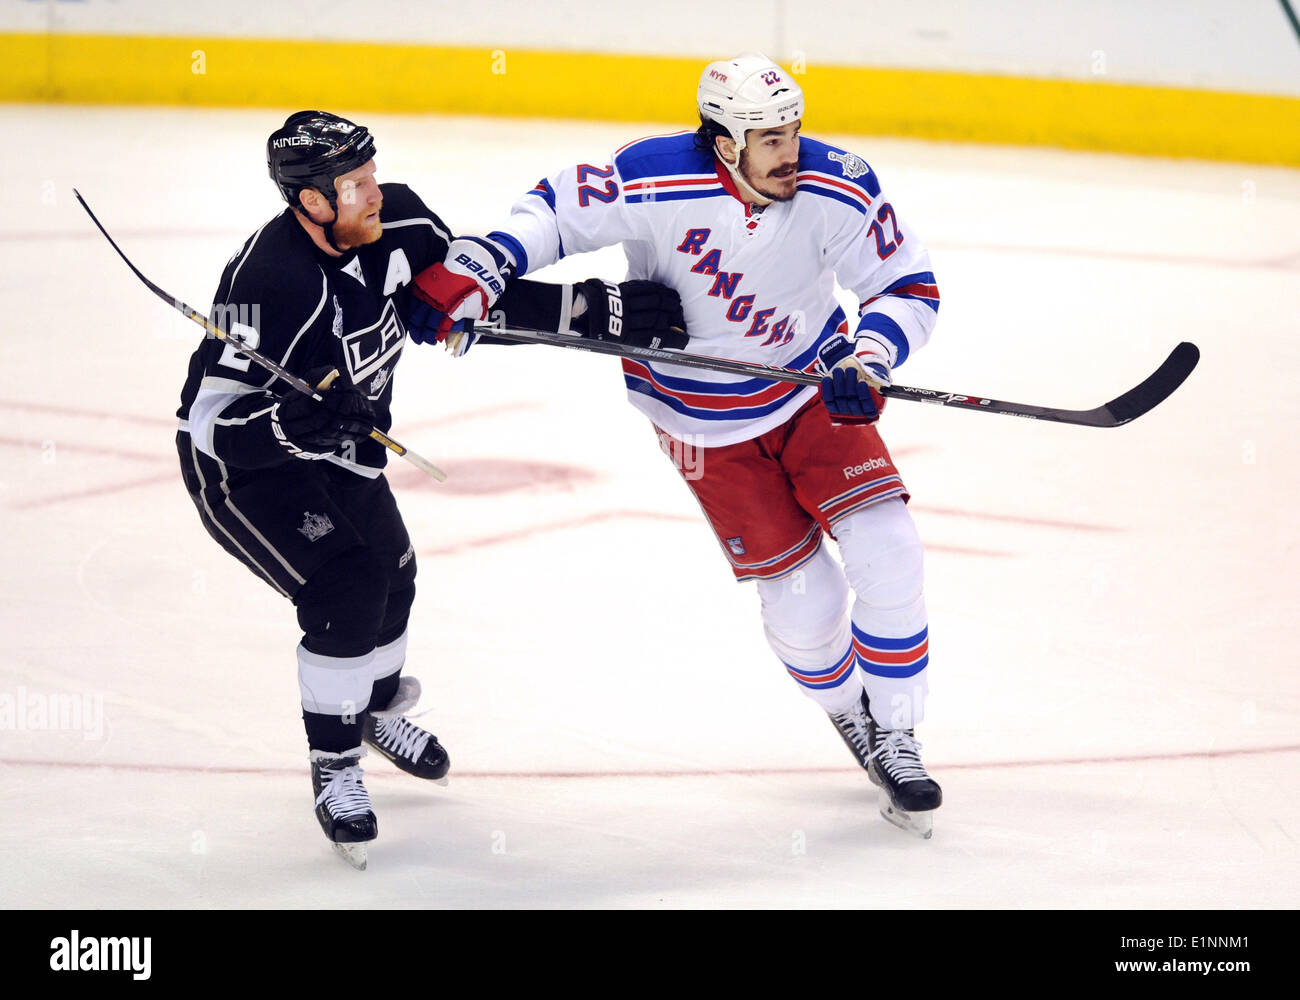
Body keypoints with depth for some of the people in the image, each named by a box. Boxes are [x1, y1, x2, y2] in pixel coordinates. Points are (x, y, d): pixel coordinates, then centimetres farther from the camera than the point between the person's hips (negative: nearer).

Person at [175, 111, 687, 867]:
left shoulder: (395, 224, -16)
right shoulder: (272, 281, -36)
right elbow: (217, 422, -34)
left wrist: (596, 310, -11)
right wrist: (301, 423, -51)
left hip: (335, 446, 8)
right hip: (239, 464, -8)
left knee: (392, 575, 20)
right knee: (346, 591, -19)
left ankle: (379, 706, 51)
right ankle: (335, 770, 1)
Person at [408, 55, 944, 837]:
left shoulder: (838, 191, -22)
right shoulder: (659, 184, -28)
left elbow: (912, 286, -14)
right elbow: (557, 209, -14)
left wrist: (868, 355, -32)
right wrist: (473, 274, -27)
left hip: (811, 384, 2)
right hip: (703, 414, -2)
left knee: (886, 553, -11)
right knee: (801, 592, -1)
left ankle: (893, 735, 9)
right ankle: (846, 710, 31)